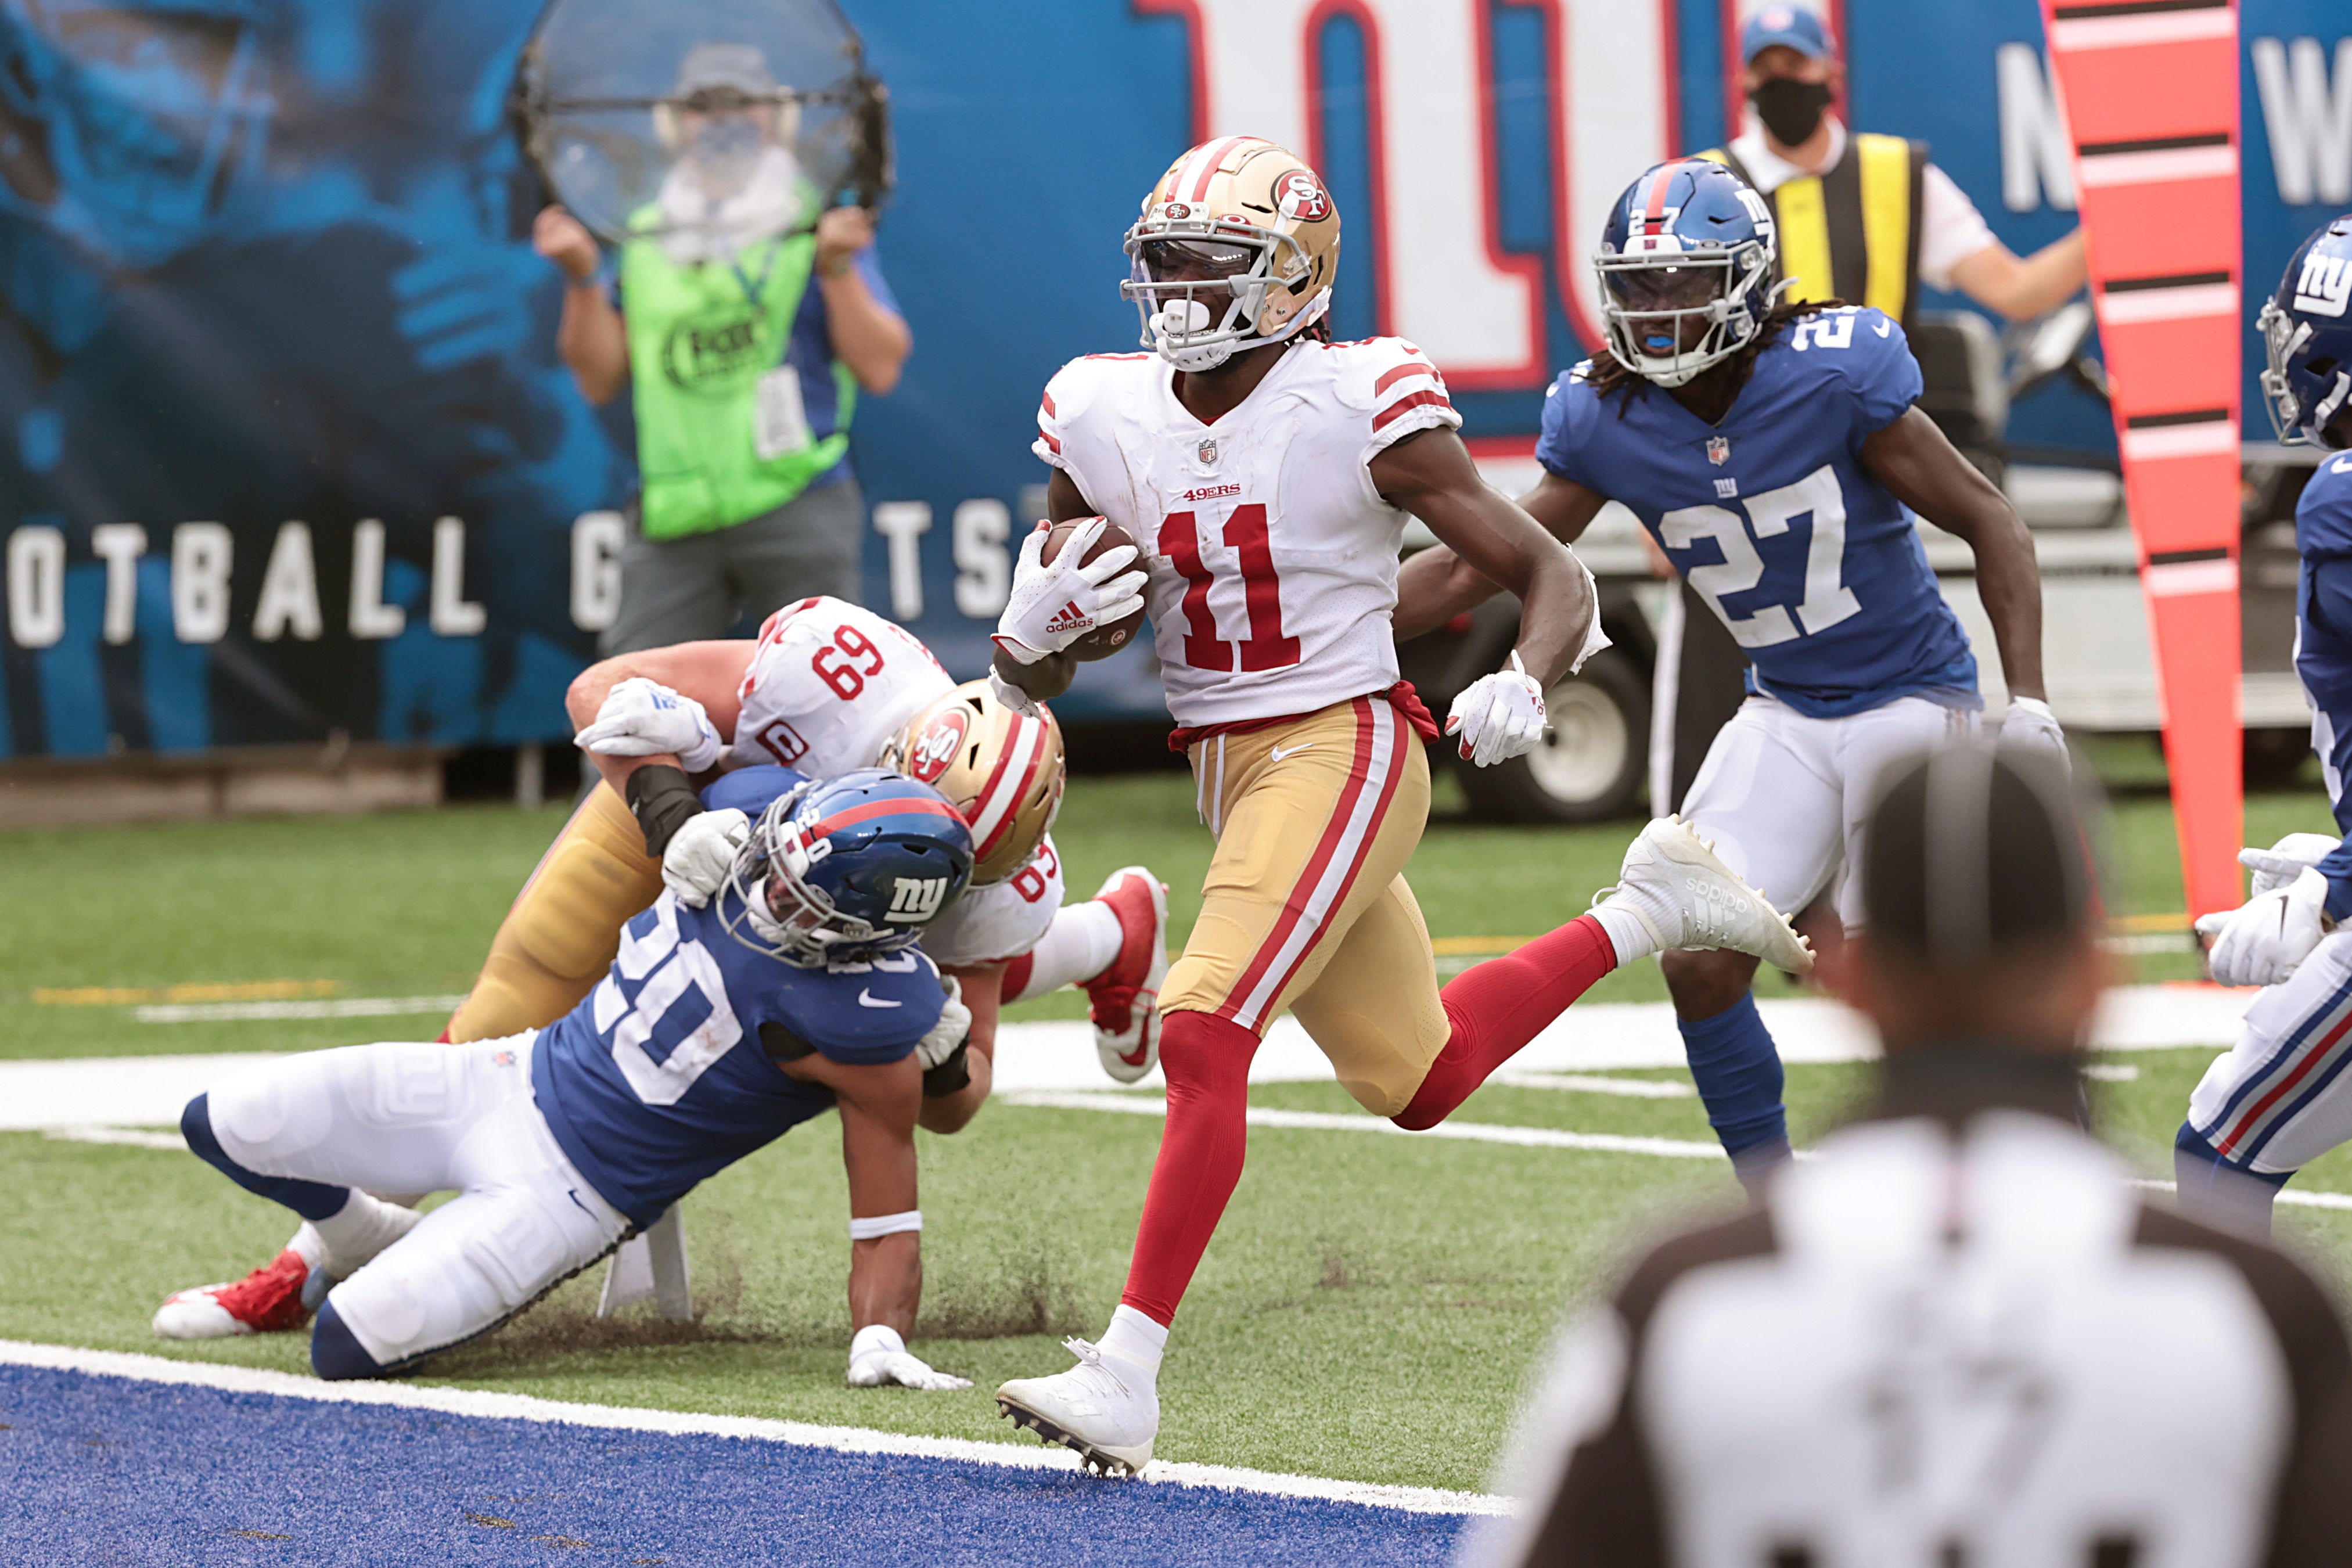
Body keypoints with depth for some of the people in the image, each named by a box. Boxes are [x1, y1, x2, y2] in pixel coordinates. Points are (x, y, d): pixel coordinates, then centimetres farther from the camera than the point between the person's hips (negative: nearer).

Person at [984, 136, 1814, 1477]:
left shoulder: (1360, 408, -13)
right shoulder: (1106, 421, 2)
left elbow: (1555, 579, -9)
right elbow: (1034, 675, 10)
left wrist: (1525, 687, -30)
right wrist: (1037, 625, -15)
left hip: (1343, 748, -7)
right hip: (1227, 767, 7)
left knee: (1204, 1037, -22)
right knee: (1418, 1082, 17)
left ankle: (1129, 1377, -20)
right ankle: (1647, 910, 39)